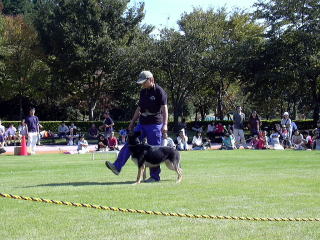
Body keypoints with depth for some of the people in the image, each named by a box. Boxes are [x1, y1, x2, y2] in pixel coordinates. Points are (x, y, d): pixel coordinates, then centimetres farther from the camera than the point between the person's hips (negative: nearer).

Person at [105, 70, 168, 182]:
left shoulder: (159, 91, -10)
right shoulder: (143, 92, 13)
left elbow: (164, 109, -17)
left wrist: (165, 124, -27)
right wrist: (132, 122, 21)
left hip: (154, 124, -7)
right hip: (142, 123, 7)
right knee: (129, 144, -2)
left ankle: (155, 176, 6)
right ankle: (117, 166, -4)